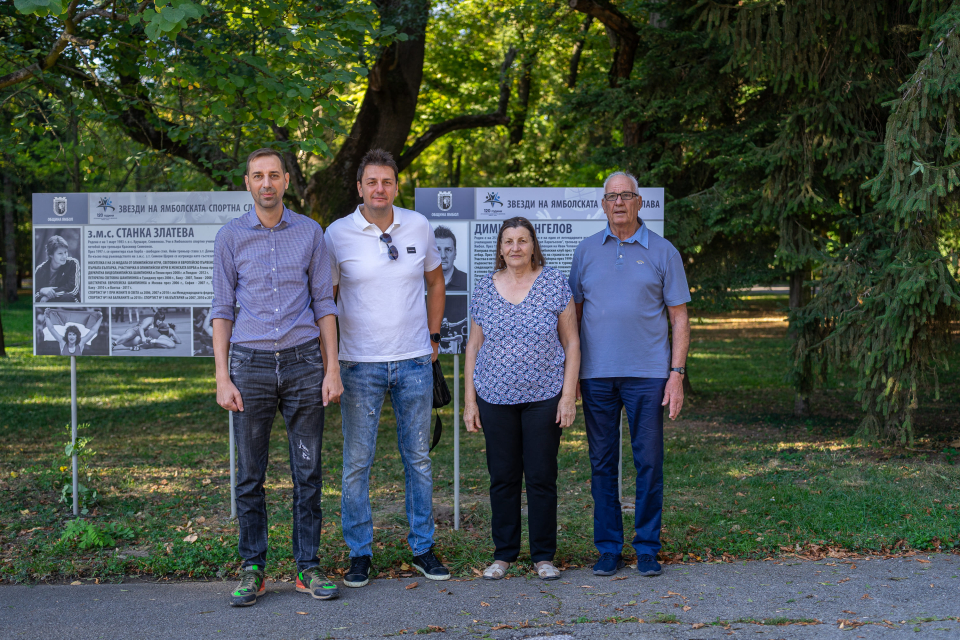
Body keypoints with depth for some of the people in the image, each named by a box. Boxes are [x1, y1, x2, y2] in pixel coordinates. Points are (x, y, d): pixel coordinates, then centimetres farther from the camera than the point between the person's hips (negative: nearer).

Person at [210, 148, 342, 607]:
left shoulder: (310, 233, 6)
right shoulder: (230, 237, 4)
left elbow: (323, 305, 7)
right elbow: (222, 310, 4)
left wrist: (332, 370, 1)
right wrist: (222, 378, -3)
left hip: (303, 362, 1)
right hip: (251, 363, 0)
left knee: (308, 472, 4)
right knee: (250, 475, 4)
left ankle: (308, 568, 13)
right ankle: (253, 569, 14)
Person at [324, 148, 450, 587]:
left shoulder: (419, 227, 3)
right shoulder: (338, 234, -4)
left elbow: (435, 281, 18)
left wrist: (433, 336, 12)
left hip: (414, 362, 3)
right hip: (360, 365, -2)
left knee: (419, 457, 9)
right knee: (357, 462, 1)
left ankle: (422, 548, 21)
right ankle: (359, 555, 13)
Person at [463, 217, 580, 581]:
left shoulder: (555, 284, -1)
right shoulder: (484, 289, 5)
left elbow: (571, 343, 0)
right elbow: (474, 346, 9)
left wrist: (569, 395, -6)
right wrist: (469, 400, 5)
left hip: (544, 397, -2)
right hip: (496, 397, 2)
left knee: (542, 477, 3)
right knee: (503, 477, 7)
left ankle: (543, 556, 16)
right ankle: (504, 554, 20)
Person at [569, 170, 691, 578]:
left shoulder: (662, 252, 4)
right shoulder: (586, 250, 10)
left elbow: (679, 318, 4)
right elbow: (573, 312, 12)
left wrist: (677, 372, -5)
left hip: (648, 374, -1)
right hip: (597, 374, 2)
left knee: (649, 463, 0)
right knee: (602, 463, 5)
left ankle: (647, 548, 11)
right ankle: (608, 548, 15)